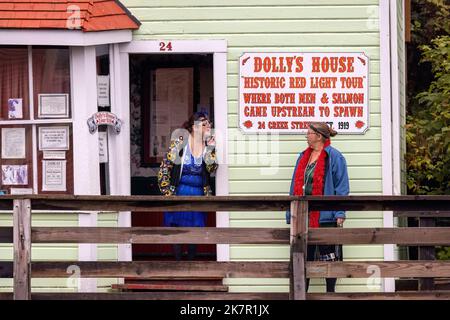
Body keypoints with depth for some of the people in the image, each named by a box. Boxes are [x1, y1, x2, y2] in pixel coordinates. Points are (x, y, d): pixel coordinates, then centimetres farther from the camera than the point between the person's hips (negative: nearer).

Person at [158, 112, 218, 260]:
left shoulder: (209, 145, 2)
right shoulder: (179, 143, -8)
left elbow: (211, 169, -12)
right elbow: (164, 168, -6)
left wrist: (211, 149, -23)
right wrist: (168, 193, -9)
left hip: (199, 196, 3)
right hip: (179, 195, -3)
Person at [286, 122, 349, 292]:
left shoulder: (334, 157, -5)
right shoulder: (303, 157, 16)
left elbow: (341, 187, -8)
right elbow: (296, 187, 18)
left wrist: (339, 213, -15)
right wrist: (291, 214, 14)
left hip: (325, 216, -7)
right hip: (304, 216, 7)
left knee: (328, 256, 1)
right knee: (303, 256, 9)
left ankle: (330, 292, 10)